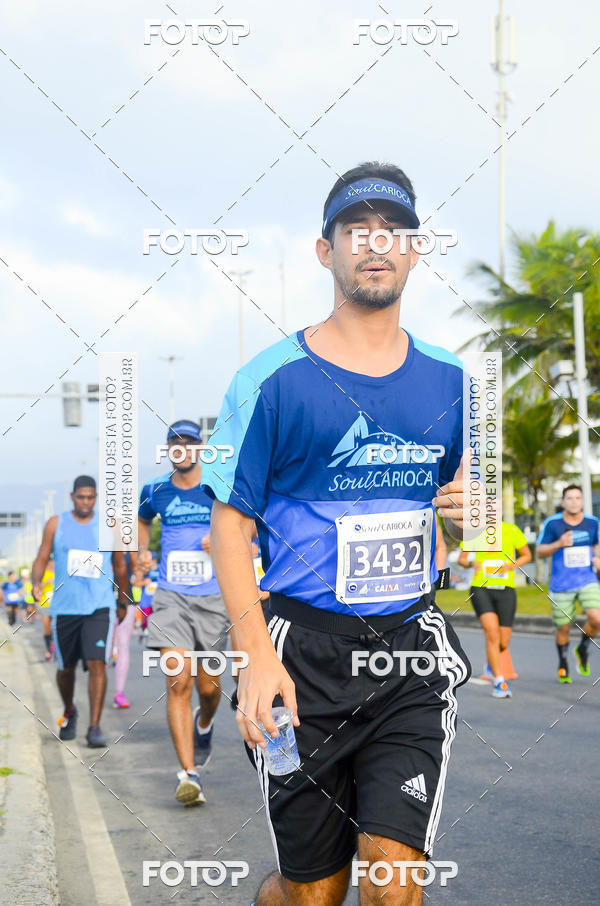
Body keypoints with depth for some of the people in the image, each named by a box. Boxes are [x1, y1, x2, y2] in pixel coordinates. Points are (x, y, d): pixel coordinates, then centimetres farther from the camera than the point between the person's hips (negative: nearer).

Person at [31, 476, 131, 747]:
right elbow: (41, 560, 3)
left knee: (97, 664, -16)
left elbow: (119, 567, 14)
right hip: (64, 608, 1)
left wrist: (123, 603, 20)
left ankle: (94, 727, -13)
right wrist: (36, 583, -17)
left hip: (99, 607, -1)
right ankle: (69, 712, 39)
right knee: (65, 668, 12)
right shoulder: (56, 524, 4)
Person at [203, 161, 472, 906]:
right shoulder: (272, 378, -3)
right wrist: (257, 655, -15)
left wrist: (465, 509, -3)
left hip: (412, 650, 3)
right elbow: (230, 523, -4)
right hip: (306, 651, -2)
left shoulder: (448, 379, 10)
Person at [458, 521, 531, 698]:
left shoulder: (511, 530, 0)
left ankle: (491, 662, 40)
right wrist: (470, 562, -14)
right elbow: (461, 558, 10)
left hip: (506, 591, 1)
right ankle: (499, 682, -13)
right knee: (492, 632, -21)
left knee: (503, 643, 3)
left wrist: (511, 566, -10)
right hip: (481, 589, -1)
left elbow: (527, 555, 10)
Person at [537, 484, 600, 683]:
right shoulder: (552, 523, -8)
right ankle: (563, 665, 33)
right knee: (563, 629, 6)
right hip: (561, 585, -1)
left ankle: (583, 648, 12)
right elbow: (539, 552, -4)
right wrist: (559, 544, -21)